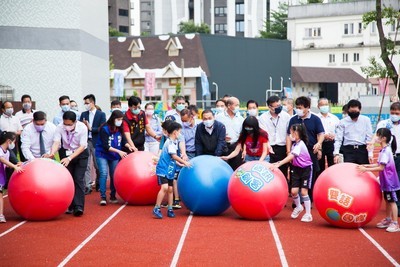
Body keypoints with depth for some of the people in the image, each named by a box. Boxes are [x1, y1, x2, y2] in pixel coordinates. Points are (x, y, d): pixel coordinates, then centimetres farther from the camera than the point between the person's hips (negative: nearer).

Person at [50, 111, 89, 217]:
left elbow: (82, 146, -26)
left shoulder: (82, 127, -25)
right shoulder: (60, 128, -19)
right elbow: (56, 142, -27)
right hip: (66, 153, 3)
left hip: (80, 153, -3)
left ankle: (79, 207, -15)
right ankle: (70, 206, 10)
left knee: (78, 179, -13)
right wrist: (52, 153, -48)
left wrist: (69, 158, -37)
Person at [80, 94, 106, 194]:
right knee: (86, 166, -1)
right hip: (85, 141, 3)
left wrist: (90, 128, -13)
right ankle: (88, 186, 1)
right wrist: (83, 125, -15)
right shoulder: (83, 114, 12)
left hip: (96, 142, -3)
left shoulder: (101, 114, 0)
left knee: (97, 165, 6)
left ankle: (98, 183, 25)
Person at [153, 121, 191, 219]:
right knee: (164, 187, -20)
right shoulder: (170, 142, -16)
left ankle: (170, 210, 17)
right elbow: (174, 156, -21)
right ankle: (156, 209, -14)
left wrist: (180, 164, 13)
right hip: (163, 169, -10)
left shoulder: (174, 142, 13)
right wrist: (184, 162, -13)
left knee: (170, 189, 10)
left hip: (169, 170, 10)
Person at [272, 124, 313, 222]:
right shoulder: (294, 144, 4)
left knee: (303, 191, -7)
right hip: (297, 168, 7)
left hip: (306, 169, -7)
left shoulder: (300, 144, -21)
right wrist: (280, 162, -11)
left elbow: (291, 156, -30)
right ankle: (298, 207, 27)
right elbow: (291, 157, 1)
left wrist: (279, 164, -35)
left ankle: (308, 214, 2)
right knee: (294, 191, 0)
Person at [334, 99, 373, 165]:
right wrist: (336, 154, -14)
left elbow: (369, 137, 3)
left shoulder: (366, 120, 5)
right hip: (348, 151, -1)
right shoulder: (342, 122, 4)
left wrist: (370, 154, -5)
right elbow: (338, 139, -1)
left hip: (362, 150, 1)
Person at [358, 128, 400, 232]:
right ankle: (388, 220, 29)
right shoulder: (384, 150, 8)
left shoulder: (386, 151, -22)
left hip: (390, 181, -9)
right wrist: (365, 165, 6)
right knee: (387, 200, 17)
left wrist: (366, 169, -23)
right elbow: (378, 164, 12)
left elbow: (381, 167, -24)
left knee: (391, 201, -5)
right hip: (386, 181, 9)